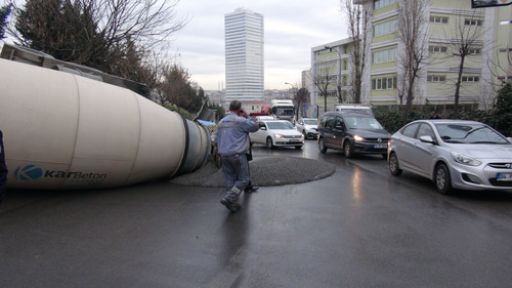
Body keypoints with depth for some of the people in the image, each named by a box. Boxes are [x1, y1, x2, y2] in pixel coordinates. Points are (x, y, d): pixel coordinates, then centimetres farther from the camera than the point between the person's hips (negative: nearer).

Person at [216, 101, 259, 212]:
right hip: (237, 155, -7)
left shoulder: (221, 122, 11)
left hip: (224, 155, 7)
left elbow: (217, 139, 16)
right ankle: (228, 198, -11)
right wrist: (246, 117, 9)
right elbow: (255, 127, 1)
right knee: (243, 179, 2)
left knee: (229, 180, 11)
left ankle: (233, 204, 14)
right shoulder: (241, 121, -10)